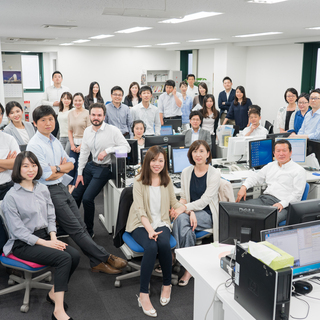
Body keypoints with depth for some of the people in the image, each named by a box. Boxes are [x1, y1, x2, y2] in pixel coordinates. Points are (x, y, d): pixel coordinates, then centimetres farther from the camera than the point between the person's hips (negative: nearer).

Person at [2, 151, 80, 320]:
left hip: (44, 235, 6)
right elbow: (18, 230, -13)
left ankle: (54, 293, 5)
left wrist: (53, 238, -6)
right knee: (64, 258, -27)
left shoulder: (42, 189, 9)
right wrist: (45, 243, -17)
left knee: (75, 255, -18)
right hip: (23, 244, -6)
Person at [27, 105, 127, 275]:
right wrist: (62, 168, -3)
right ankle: (106, 257, 2)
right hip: (49, 191, -8)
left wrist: (57, 169, -7)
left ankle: (97, 262, 9)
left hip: (62, 187, 8)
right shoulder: (34, 145, -13)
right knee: (76, 229, -3)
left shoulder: (55, 141, 11)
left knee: (81, 226, 5)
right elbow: (47, 175, -17)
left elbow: (70, 164, 12)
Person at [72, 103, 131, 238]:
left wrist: (107, 150, -23)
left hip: (104, 168, -6)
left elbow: (126, 147, -15)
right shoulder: (87, 131, 6)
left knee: (87, 198, -14)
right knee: (75, 195, 6)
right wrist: (80, 173, 9)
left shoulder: (113, 130, -13)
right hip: (90, 166, 6)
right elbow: (84, 152, 11)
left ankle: (89, 231, 6)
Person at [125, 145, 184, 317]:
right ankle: (143, 295, -22)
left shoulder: (167, 180, 11)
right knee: (151, 247, -33)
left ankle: (167, 285, -7)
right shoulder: (139, 181, -3)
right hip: (141, 224, -3)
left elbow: (174, 203, 17)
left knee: (164, 244, -30)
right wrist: (150, 230, -25)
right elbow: (140, 209, -11)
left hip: (161, 223, 3)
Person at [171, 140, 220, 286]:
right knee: (181, 218, -33)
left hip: (207, 214, -4)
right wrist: (190, 212, -15)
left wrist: (184, 208, -26)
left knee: (180, 219, -31)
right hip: (190, 210, 4)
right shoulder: (186, 172, 7)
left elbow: (204, 200, -14)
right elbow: (183, 197, 5)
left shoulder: (214, 173, -7)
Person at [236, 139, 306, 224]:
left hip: (283, 205, -6)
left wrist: (282, 204, -19)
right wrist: (244, 187, 5)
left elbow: (297, 194, -5)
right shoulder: (270, 166, 21)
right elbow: (256, 177, 25)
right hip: (264, 199, 6)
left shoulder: (299, 170, 3)